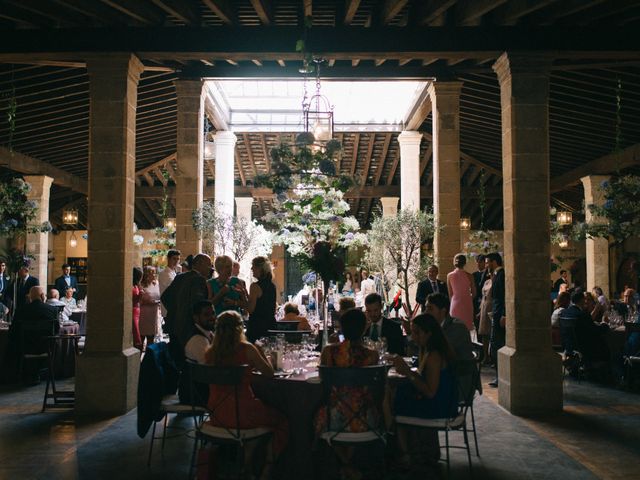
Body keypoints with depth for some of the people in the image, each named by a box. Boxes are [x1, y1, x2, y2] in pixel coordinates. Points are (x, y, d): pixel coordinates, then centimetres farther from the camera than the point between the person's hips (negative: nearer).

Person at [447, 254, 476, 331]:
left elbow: (450, 294, 6)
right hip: (467, 304, -2)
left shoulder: (449, 275, -1)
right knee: (467, 327, 3)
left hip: (455, 304, 2)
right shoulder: (469, 275, -6)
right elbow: (474, 293, 3)